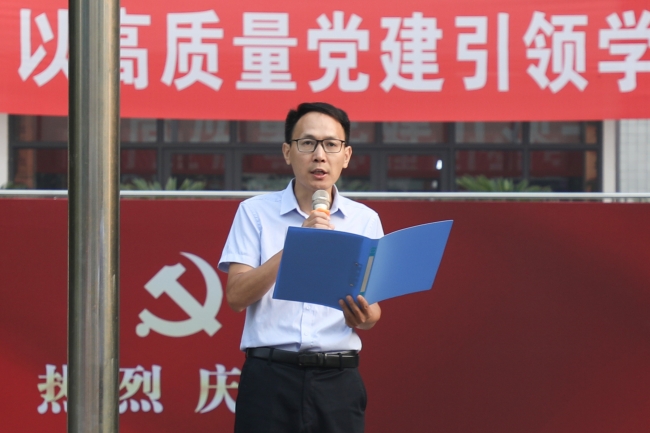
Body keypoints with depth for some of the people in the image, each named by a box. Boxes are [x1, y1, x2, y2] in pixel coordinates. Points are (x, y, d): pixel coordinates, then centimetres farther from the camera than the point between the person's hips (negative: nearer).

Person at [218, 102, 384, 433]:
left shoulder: (365, 220, 11)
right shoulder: (255, 212, 5)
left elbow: (373, 308, 12)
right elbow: (236, 295, -6)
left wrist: (366, 317, -13)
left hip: (337, 379, 2)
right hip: (270, 376, -2)